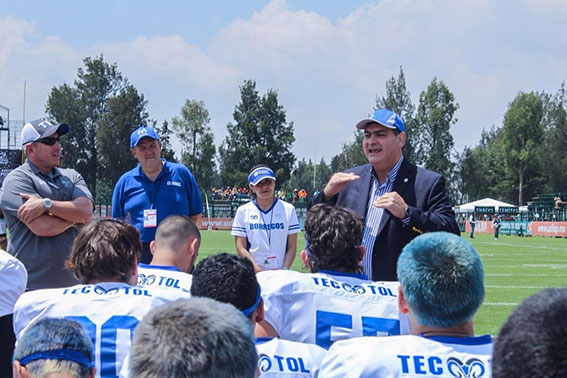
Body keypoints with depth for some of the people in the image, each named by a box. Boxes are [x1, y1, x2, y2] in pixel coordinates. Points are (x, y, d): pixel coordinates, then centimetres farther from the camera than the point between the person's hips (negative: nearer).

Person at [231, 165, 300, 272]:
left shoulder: (288, 210, 9)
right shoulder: (243, 211, 7)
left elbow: (292, 247, 5)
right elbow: (240, 248, 1)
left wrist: (284, 271, -8)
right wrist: (258, 270, -11)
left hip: (281, 273, 1)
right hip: (252, 274, 0)